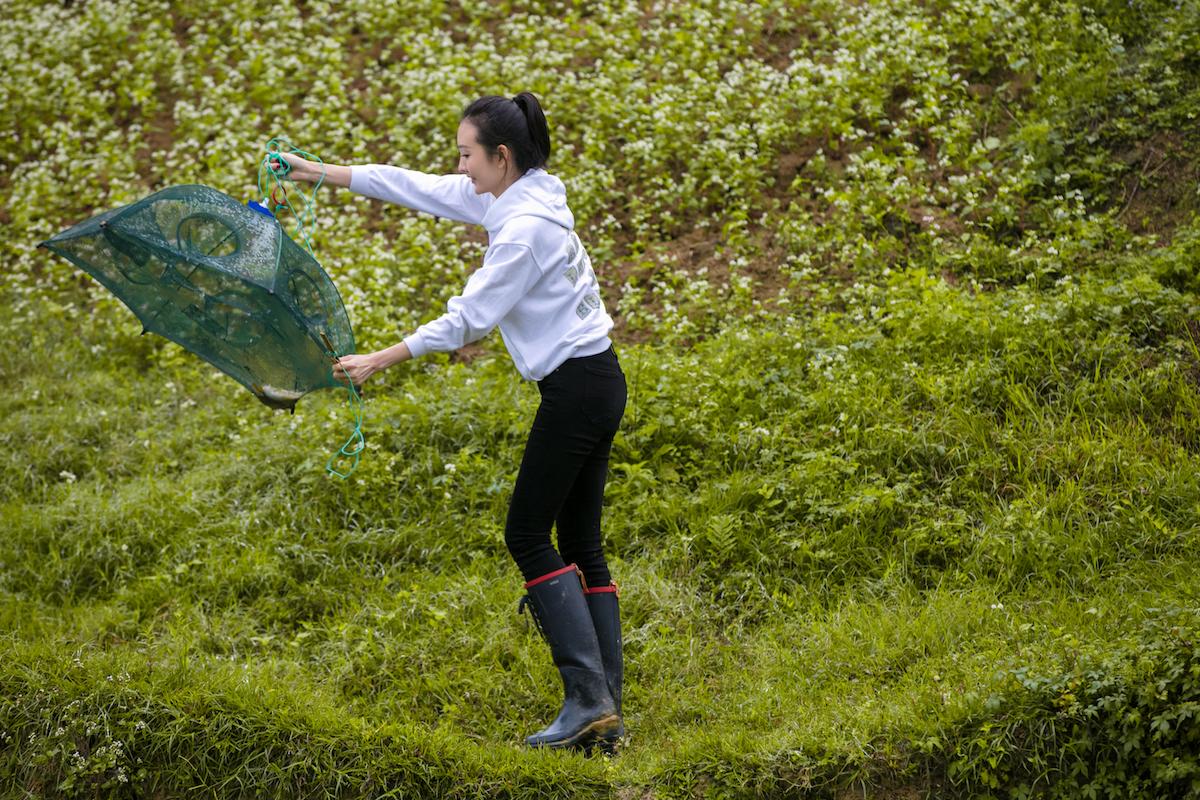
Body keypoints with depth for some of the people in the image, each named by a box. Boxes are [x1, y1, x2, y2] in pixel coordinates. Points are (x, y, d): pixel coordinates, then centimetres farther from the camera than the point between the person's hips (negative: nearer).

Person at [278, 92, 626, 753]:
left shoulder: (526, 225, -19)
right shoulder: (508, 198, 9)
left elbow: (468, 320, -16)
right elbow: (416, 187, 16)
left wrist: (379, 362, -10)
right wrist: (319, 172, 20)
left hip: (575, 389, -10)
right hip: (599, 383, 10)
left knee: (527, 534, -3)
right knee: (580, 543, 9)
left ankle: (588, 699, -7)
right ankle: (606, 712, 8)